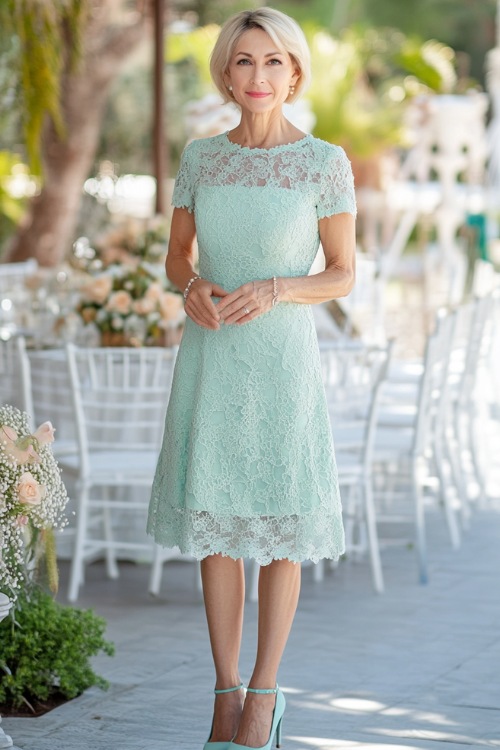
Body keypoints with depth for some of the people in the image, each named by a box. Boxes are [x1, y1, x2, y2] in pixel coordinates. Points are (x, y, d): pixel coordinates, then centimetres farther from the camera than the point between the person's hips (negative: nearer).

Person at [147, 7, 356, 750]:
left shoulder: (325, 163, -5)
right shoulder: (200, 158, 4)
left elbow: (343, 275, -1)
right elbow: (178, 257, 11)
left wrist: (273, 291, -19)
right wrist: (194, 290, -12)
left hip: (281, 360, -3)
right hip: (208, 360, 3)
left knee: (278, 528, 3)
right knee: (214, 522, 6)